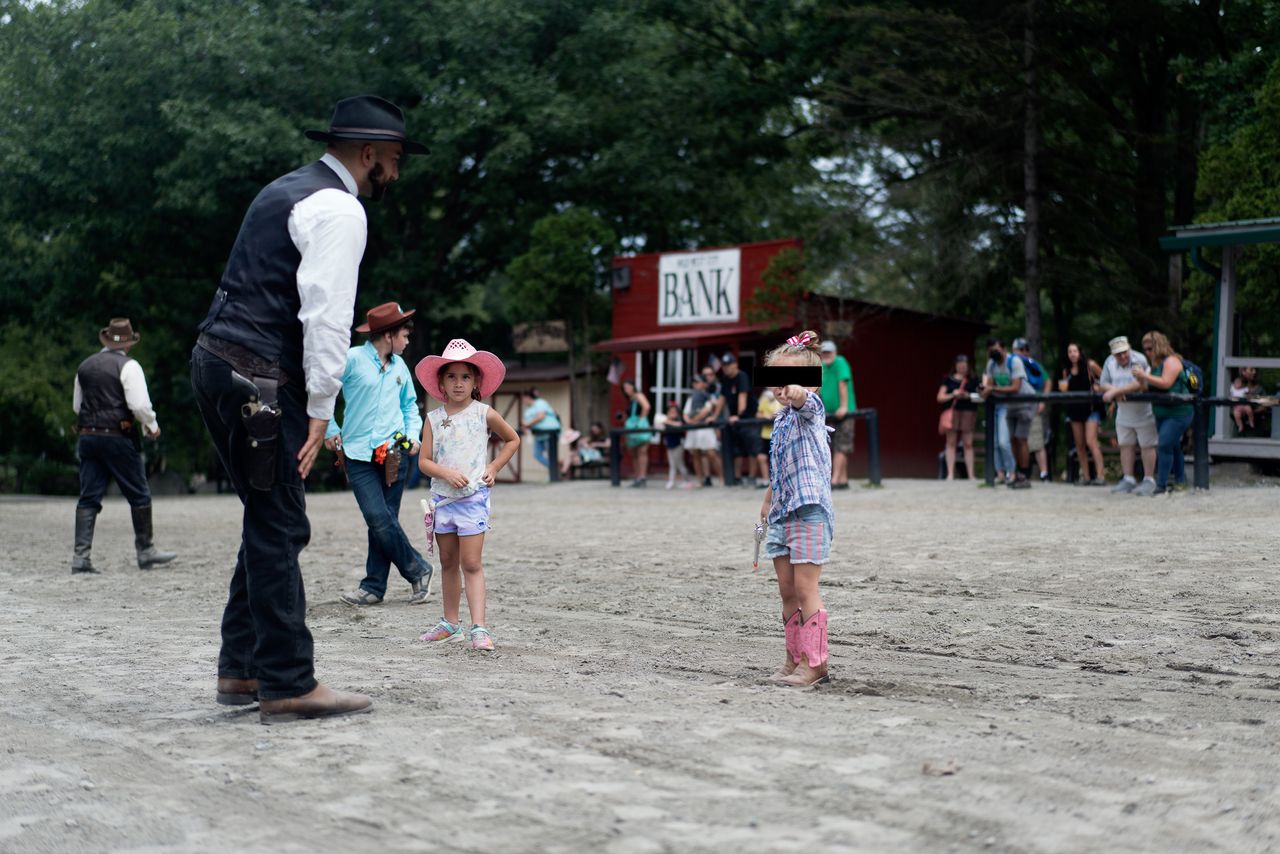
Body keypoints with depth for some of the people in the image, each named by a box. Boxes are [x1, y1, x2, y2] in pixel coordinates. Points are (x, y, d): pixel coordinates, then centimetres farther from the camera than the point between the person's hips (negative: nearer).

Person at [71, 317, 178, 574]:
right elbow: (140, 405, -15)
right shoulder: (128, 366, -8)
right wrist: (152, 425, 1)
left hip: (87, 435, 6)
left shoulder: (85, 366, 12)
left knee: (89, 497, 4)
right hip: (118, 437, -6)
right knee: (139, 495, 7)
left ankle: (81, 555, -3)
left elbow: (76, 405, 20)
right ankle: (145, 551, 12)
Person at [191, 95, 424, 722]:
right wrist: (320, 408, -14)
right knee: (278, 529, -6)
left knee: (271, 524, 15)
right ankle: (287, 686, -3)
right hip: (258, 378, -10)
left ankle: (241, 669, 19)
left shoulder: (286, 192, 22)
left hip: (218, 363, 10)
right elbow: (325, 314, -17)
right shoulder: (339, 209, -10)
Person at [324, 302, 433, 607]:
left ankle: (374, 586, 10)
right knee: (379, 519, -12)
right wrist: (330, 430, -1)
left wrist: (413, 435, 11)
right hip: (359, 455, -4)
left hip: (393, 452, 4)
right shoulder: (352, 359, -5)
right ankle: (418, 570, 2)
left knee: (384, 521, 1)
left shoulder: (400, 366, 13)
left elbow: (410, 405, 26)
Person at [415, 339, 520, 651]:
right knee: (448, 562, 13)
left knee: (471, 563, -9)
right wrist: (446, 473, -17)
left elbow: (512, 440, 14)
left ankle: (479, 628, -12)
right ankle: (451, 622, 25)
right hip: (442, 496, 4)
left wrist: (494, 467, 2)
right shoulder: (433, 418, 4)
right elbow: (424, 460, 1)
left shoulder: (484, 414, -1)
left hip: (473, 497, -4)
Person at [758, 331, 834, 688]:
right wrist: (768, 500, 33)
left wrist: (796, 392, -56)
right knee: (787, 591, 9)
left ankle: (815, 661, -3)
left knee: (805, 588, -9)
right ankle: (795, 658, 17)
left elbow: (805, 400, -34)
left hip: (810, 510, -8)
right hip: (783, 512, 8)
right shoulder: (780, 420, 17)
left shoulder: (810, 408, -7)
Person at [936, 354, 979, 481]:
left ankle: (971, 475, 2)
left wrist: (968, 396, -11)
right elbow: (940, 397, 6)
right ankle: (950, 474, 1)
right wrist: (952, 395, -10)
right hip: (952, 412, 0)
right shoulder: (948, 380, 8)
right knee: (951, 443, -1)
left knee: (968, 444, -1)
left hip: (969, 412, 0)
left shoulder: (973, 380, 9)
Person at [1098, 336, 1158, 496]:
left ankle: (1149, 480, 8)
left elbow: (1139, 384, -29)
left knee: (1147, 446, 1)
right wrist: (1115, 391, -14)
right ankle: (1128, 480, 19)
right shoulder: (1110, 362, 1)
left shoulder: (1139, 360, -19)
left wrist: (1115, 391, -27)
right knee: (1125, 445, 11)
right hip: (1123, 412, 6)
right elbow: (1103, 383, 7)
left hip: (1143, 411, -6)